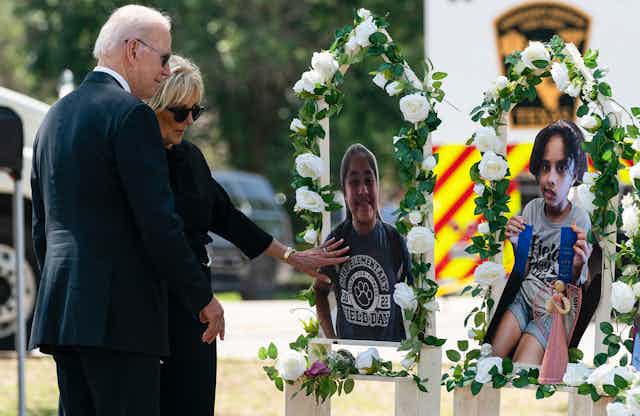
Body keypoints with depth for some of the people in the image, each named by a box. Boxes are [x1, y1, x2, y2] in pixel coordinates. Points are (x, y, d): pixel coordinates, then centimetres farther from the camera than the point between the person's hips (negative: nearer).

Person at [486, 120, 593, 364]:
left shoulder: (580, 221, -14)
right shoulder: (531, 209, -2)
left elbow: (575, 288, -8)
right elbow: (524, 273, 8)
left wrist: (578, 268, -30)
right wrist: (517, 246, -11)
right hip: (524, 296, 4)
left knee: (520, 373, -22)